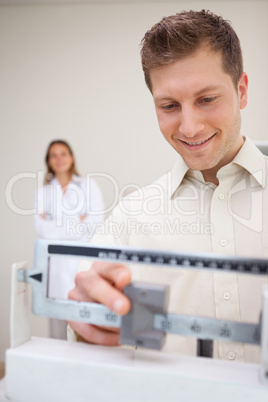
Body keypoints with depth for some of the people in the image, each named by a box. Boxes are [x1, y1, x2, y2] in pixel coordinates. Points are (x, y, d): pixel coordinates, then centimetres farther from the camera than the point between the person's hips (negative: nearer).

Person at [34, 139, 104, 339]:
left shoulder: (89, 185, 7)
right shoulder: (43, 191, 11)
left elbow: (96, 222, -5)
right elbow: (42, 228, -2)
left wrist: (56, 225, -5)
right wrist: (77, 222, -8)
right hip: (57, 263, 2)